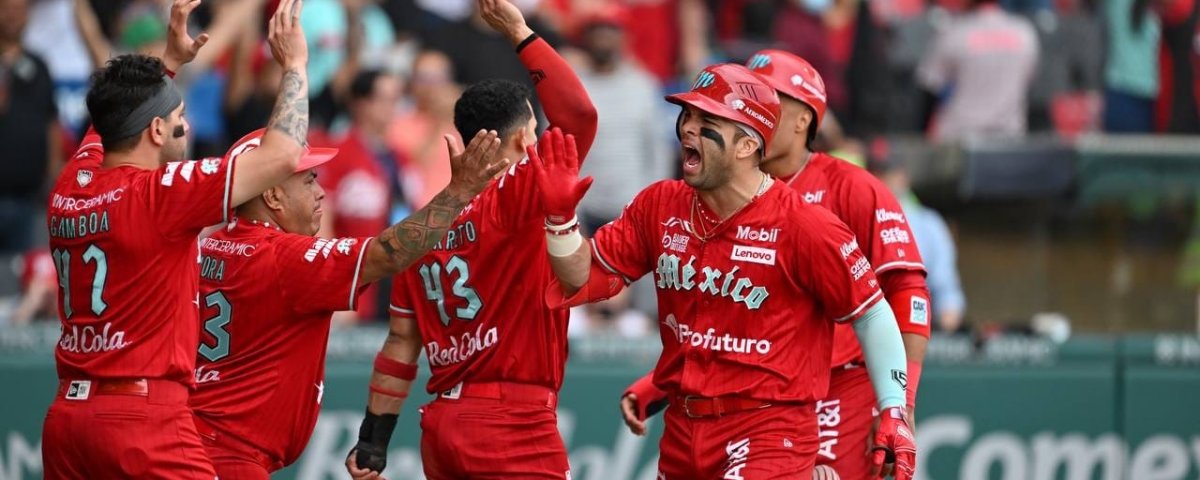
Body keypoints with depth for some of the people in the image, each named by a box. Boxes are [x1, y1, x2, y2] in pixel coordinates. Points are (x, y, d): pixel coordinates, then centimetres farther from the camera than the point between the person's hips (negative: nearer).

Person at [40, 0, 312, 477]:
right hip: (143, 421, -8)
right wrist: (294, 63, 4)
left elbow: (117, 116, 33)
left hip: (66, 415, 8)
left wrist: (171, 60, 39)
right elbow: (282, 154, -9)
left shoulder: (70, 187, 9)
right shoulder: (160, 194, -12)